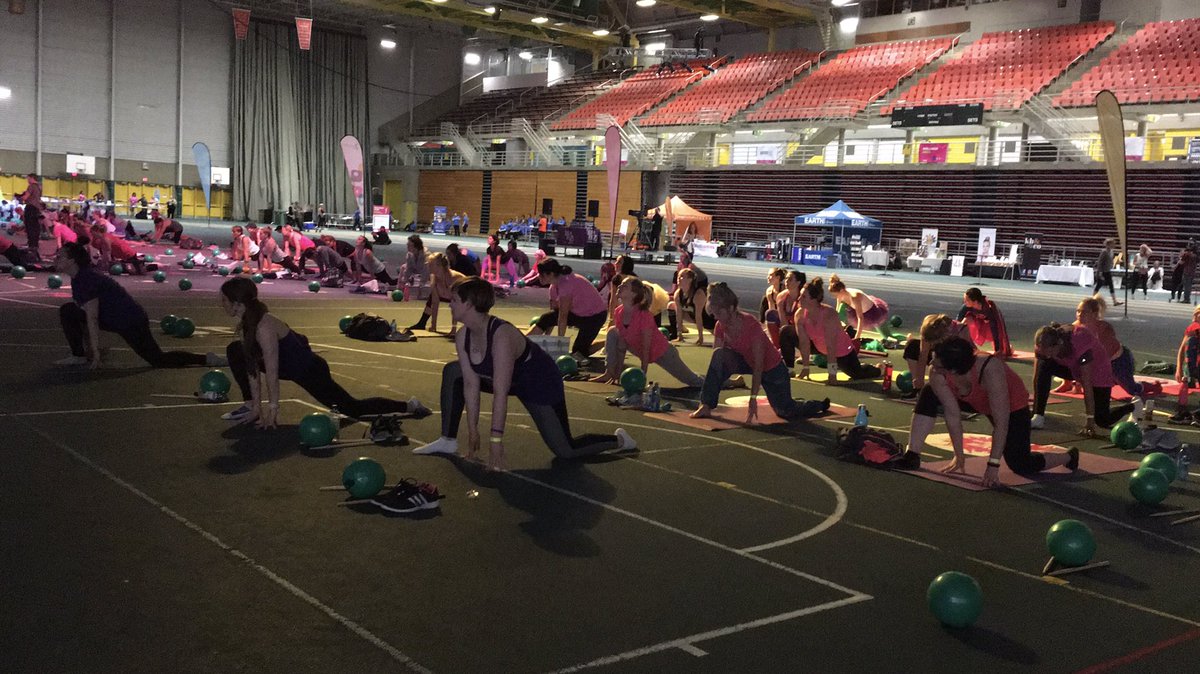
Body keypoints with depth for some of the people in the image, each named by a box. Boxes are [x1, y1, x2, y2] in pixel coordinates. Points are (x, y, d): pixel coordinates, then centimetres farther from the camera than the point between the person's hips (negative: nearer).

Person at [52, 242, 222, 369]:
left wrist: (95, 353, -22)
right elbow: (84, 316, 17)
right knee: (67, 311, 6)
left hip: (131, 321, -10)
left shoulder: (87, 279, -23)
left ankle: (206, 359, 4)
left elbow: (92, 319, -24)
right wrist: (88, 346, 18)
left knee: (159, 360, -6)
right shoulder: (77, 279, 8)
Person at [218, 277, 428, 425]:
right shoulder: (246, 323, -2)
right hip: (292, 366, 9)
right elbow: (251, 365, 3)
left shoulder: (264, 327, -30)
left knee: (352, 409, -1)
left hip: (310, 371, -9)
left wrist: (273, 410, -22)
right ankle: (249, 408, 10)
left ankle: (408, 406, 14)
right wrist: (256, 406, 3)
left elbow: (271, 373, -28)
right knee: (235, 351, 5)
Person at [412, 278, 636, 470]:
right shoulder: (463, 337, -14)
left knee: (565, 451, -5)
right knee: (452, 372, -4)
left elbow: (500, 393, -38)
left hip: (541, 384, -7)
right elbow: (471, 384, -9)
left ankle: (619, 440, 21)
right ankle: (448, 441, 2)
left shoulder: (501, 335, -38)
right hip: (511, 380, 7)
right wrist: (472, 431, -9)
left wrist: (495, 440, -37)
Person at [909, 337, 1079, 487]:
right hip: (976, 402, 5)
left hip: (1012, 405, -5)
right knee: (929, 395, -15)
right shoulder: (937, 376, -30)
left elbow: (1001, 423, -39)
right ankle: (912, 456, -10)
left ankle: (1068, 456, 17)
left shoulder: (990, 371, -43)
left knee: (1021, 466, -12)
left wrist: (993, 465, -38)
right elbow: (953, 415, -21)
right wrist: (959, 457, -16)